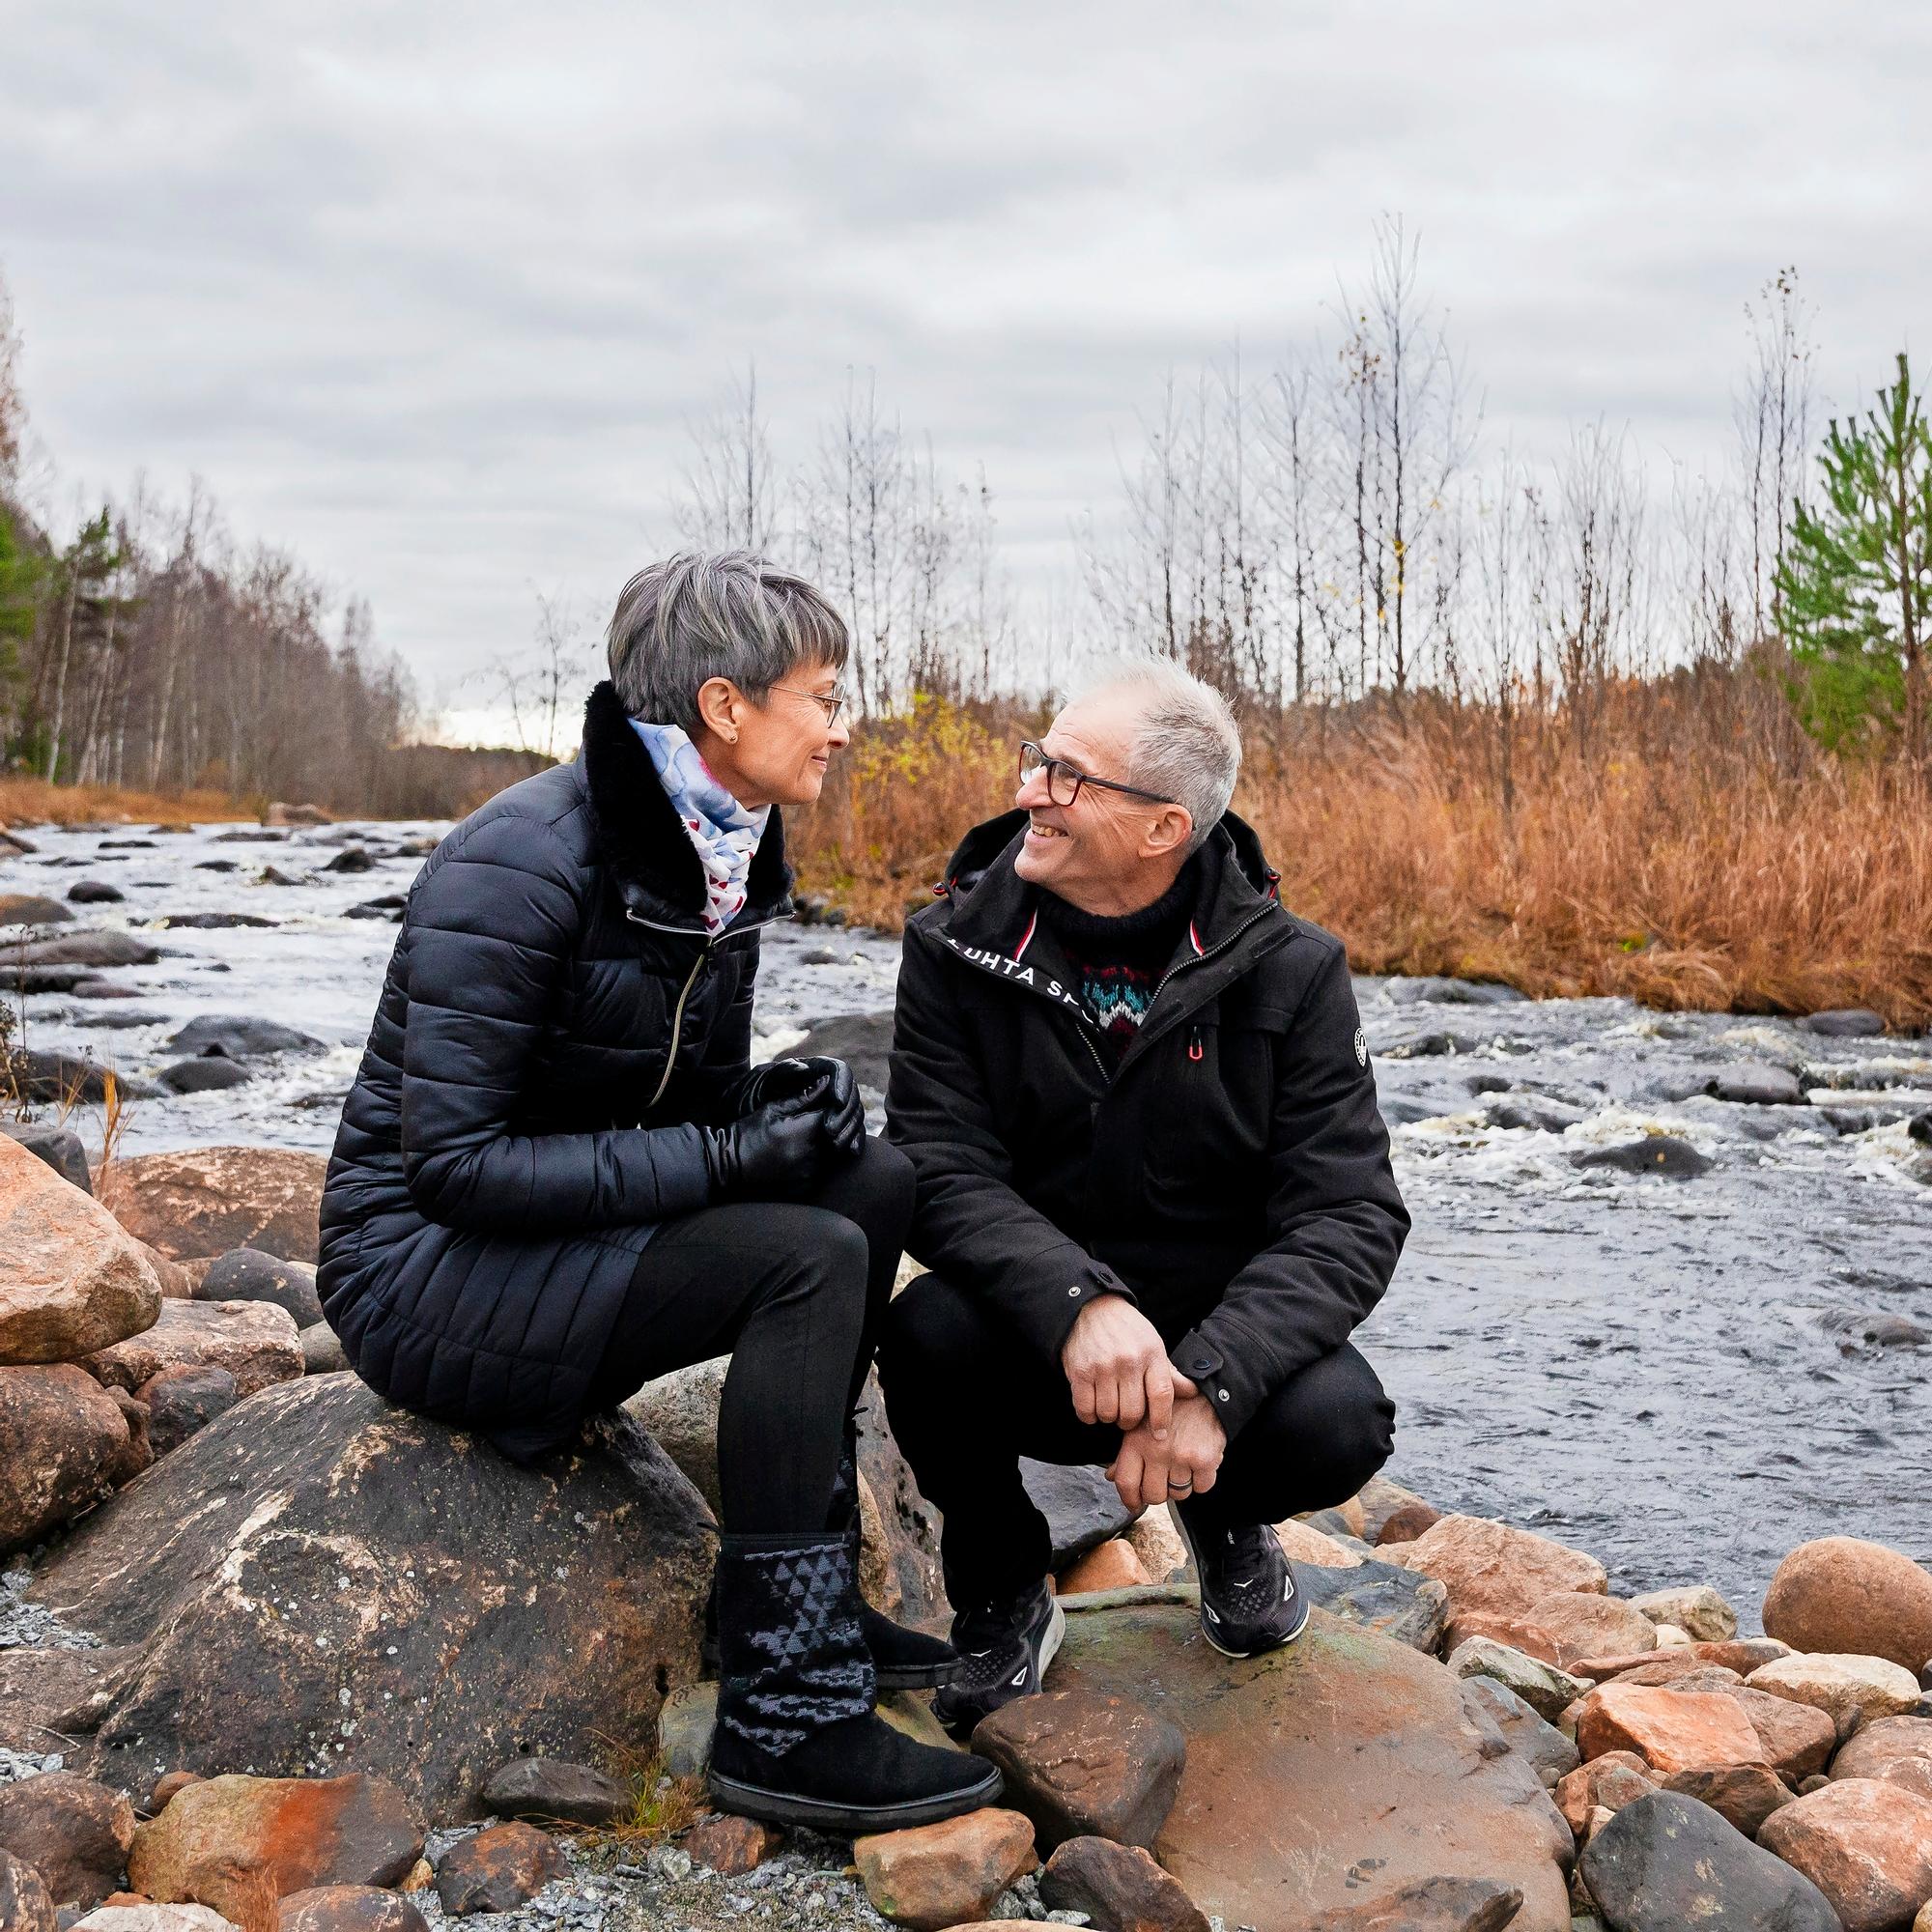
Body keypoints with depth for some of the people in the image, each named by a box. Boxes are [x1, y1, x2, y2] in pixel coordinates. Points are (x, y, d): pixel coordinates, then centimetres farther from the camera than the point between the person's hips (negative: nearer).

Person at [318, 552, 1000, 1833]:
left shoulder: (723, 858, 4)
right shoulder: (526, 862, -22)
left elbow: (700, 1094, 14)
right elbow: (454, 1164, -25)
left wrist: (785, 1102, -10)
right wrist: (726, 1155, -26)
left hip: (564, 1230, 9)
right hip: (424, 1264, -8)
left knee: (875, 1181, -5)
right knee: (809, 1257, -24)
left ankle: (796, 1591, 3)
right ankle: (786, 1717, -19)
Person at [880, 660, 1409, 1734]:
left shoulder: (1289, 971, -8)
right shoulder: (958, 950, -7)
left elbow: (1351, 1216, -14)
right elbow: (943, 1174, -16)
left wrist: (1210, 1382, -30)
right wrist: (1078, 1302, -37)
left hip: (1220, 1335, 0)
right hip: (1031, 1354, 0)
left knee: (1338, 1422, -30)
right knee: (933, 1331, -32)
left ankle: (1226, 1518, 11)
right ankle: (1006, 1594, 1)